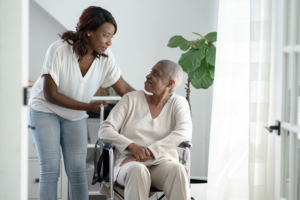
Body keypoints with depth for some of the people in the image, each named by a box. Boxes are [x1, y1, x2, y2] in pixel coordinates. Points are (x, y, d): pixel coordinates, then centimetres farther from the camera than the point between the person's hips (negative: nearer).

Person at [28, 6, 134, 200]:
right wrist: (88, 106, -23)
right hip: (45, 111, -3)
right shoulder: (59, 51, -27)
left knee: (78, 171, -3)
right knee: (51, 170, -9)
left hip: (75, 116, 4)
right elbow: (50, 94, -22)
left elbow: (125, 90, -10)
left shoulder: (105, 57, -16)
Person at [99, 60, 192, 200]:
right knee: (138, 171, -37)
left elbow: (184, 134, -12)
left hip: (162, 163, 1)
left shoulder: (178, 103, 7)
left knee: (177, 169, -35)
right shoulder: (131, 99, 7)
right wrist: (132, 146, -18)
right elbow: (104, 131, 0)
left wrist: (149, 151, -21)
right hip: (129, 163, 0)